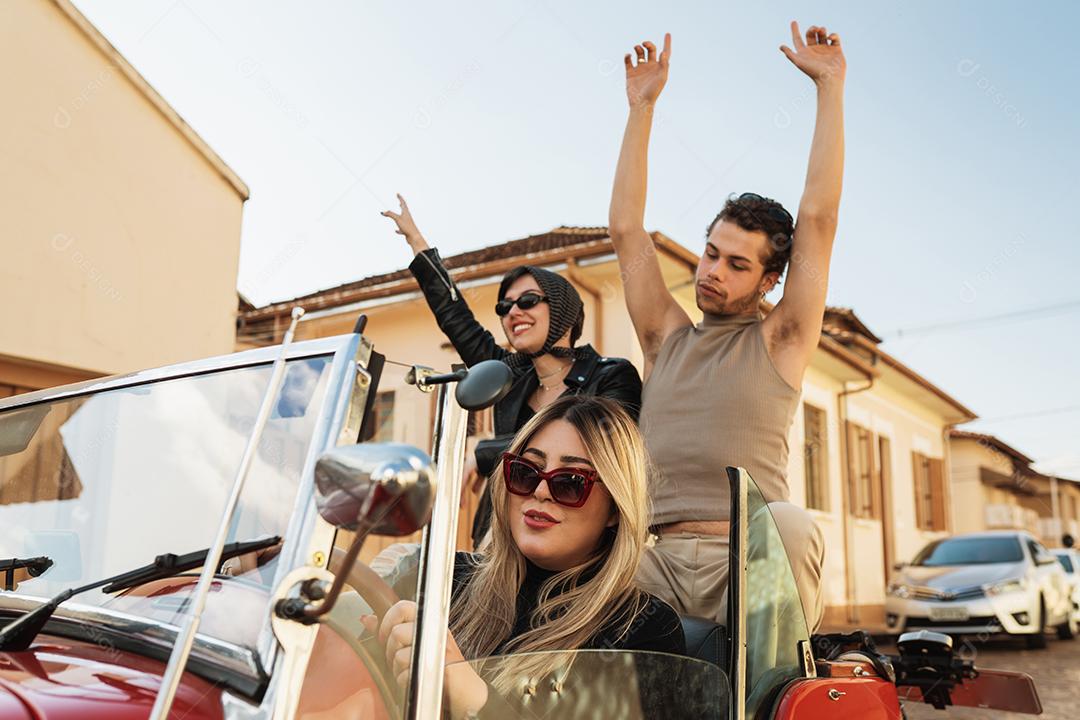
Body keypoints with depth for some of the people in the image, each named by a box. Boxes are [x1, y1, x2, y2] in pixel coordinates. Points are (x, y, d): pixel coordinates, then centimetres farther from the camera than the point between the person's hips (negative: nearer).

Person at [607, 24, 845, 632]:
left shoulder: (779, 343, 10)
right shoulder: (667, 339, 19)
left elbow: (819, 217, 3)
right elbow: (626, 228, 16)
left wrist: (831, 86, 6)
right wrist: (642, 108, 16)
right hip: (657, 559, 3)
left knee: (789, 524, -37)